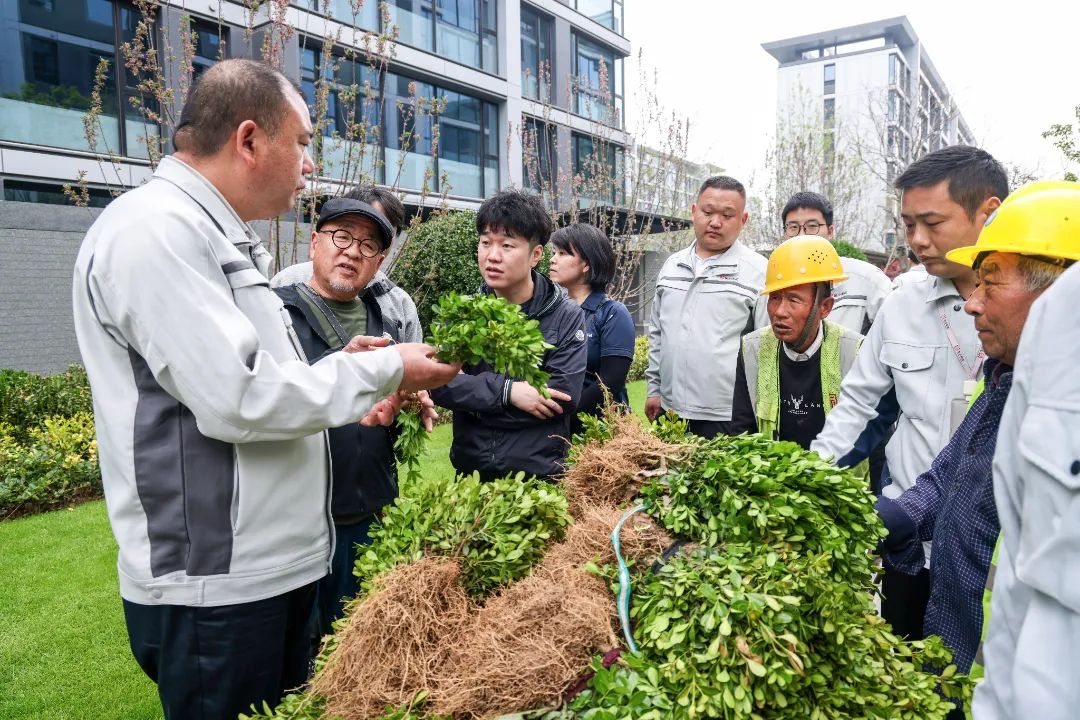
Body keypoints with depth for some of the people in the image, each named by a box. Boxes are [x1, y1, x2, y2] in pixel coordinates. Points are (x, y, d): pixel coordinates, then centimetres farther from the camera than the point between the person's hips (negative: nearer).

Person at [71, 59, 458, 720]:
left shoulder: (221, 236, 15)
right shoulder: (155, 227, -17)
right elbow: (237, 398, -24)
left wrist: (354, 396, 8)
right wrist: (382, 371, -14)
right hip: (214, 587, -9)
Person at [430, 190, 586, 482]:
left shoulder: (567, 317, -8)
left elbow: (564, 396, -18)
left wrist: (477, 402, -15)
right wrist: (508, 391, -23)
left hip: (540, 476, -3)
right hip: (470, 472, 3)